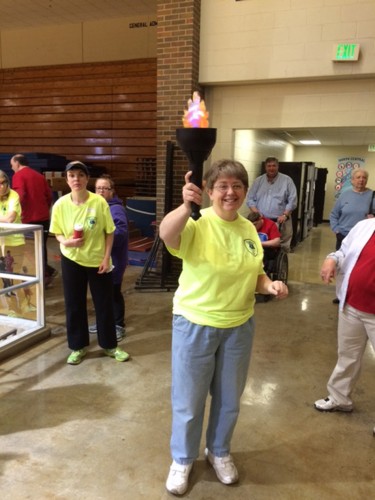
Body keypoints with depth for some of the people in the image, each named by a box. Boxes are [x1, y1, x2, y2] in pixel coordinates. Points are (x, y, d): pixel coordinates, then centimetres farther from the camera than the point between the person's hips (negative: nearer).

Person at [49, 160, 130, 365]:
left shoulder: (99, 202, -15)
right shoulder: (60, 205, -10)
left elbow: (109, 232, -6)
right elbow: (57, 233, 2)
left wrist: (106, 258, -11)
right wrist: (66, 242, -20)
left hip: (98, 260, -1)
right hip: (71, 260, 2)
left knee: (104, 304, 9)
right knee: (74, 304, 10)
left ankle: (109, 345, 27)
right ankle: (78, 346, 29)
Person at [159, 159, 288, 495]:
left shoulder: (249, 229, 1)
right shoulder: (197, 223, -17)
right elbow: (166, 235, -40)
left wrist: (270, 285, -9)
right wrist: (185, 206, -58)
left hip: (239, 327, 5)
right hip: (195, 325, -4)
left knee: (229, 398, 22)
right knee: (189, 399, 14)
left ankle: (219, 451, 49)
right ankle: (183, 459, 41)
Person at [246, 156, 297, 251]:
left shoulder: (287, 180, 3)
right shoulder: (258, 181, 10)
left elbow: (292, 200, -2)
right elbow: (250, 199, 7)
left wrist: (285, 215, -12)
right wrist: (256, 212, -8)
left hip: (280, 222, -1)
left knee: (282, 249, -1)